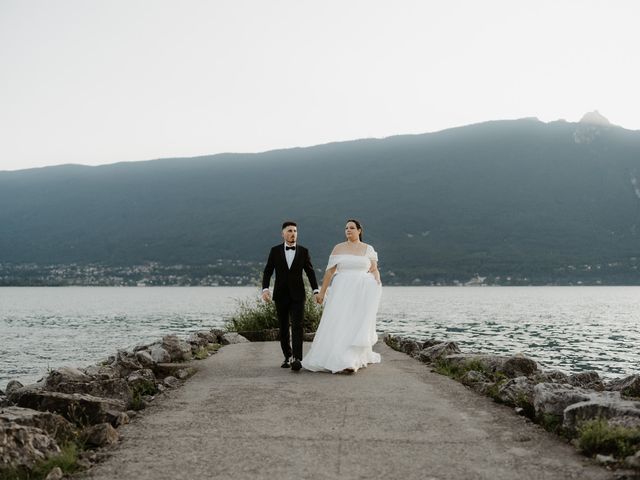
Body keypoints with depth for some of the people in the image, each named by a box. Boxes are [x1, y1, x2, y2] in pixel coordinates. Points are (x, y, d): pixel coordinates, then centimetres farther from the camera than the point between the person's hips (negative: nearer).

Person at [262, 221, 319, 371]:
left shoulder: (303, 251, 3)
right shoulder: (275, 251, 3)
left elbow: (310, 272, 2)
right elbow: (268, 271, 1)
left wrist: (316, 290, -10)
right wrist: (265, 289, -14)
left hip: (297, 295, -1)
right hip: (281, 295, 1)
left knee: (297, 326, -12)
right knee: (283, 328, 8)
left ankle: (297, 359, -19)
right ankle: (287, 357, 21)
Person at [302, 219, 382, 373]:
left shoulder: (368, 249, 8)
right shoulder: (338, 248, 7)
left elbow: (374, 270, 7)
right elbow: (330, 271, 6)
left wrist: (377, 284, -13)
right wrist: (322, 291, 3)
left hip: (362, 291, 0)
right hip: (342, 290, 0)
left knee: (357, 324, -6)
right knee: (338, 324, -5)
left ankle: (352, 361, -5)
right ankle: (338, 359, 6)